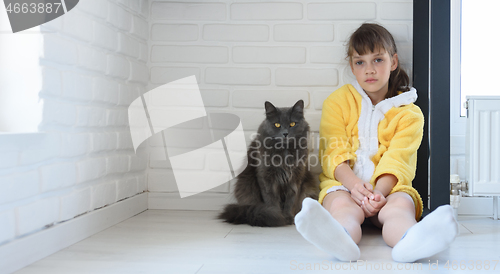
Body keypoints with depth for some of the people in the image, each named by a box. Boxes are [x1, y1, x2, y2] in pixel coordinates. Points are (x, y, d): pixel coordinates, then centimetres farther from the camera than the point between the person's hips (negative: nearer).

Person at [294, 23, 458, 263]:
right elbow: (334, 152, -2)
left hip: (389, 186, 1)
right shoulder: (337, 101, 11)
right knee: (343, 206, -34)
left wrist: (380, 191, -27)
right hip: (343, 182, 0)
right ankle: (339, 240, -69)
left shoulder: (409, 113, 10)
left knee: (401, 204, -33)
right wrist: (353, 184, -23)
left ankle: (409, 242, -67)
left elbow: (397, 160, -5)